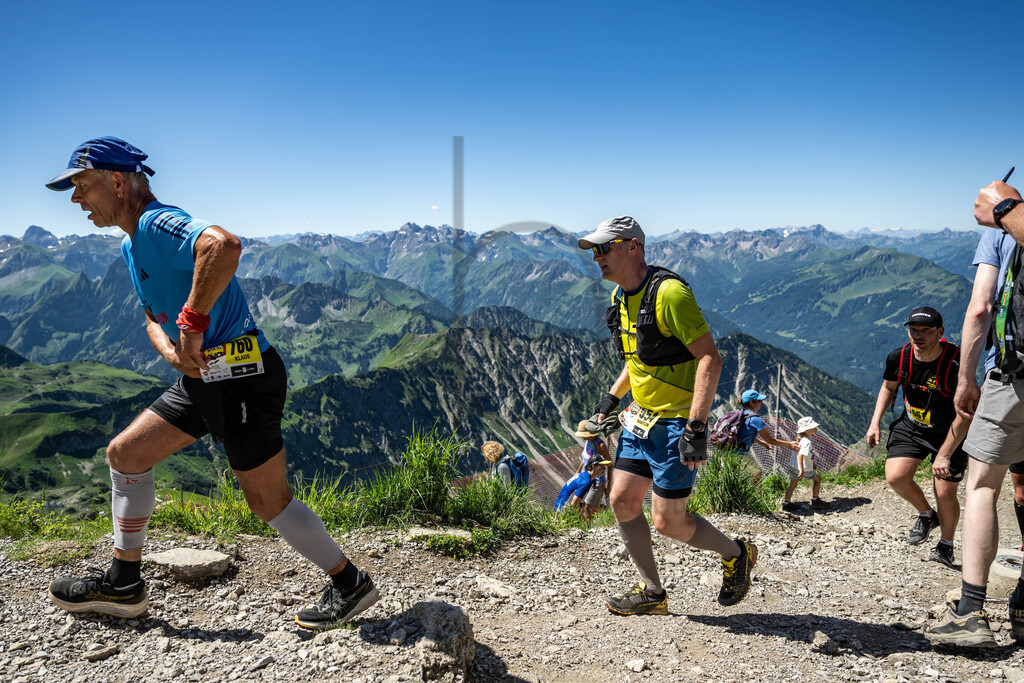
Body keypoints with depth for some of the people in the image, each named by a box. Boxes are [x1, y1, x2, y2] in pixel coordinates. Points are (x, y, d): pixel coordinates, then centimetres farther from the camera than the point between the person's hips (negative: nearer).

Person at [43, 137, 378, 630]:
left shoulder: (158, 224, -16)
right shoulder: (131, 246, 18)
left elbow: (224, 244, -38)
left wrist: (192, 320, -27)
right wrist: (173, 353, 0)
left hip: (242, 377, -10)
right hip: (202, 377, 10)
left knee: (268, 502, -3)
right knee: (124, 453, 15)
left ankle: (350, 584, 14)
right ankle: (123, 585, 29)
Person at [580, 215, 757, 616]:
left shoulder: (669, 293, -21)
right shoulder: (621, 297, 8)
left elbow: (710, 360, -24)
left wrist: (696, 428, -29)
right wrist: (611, 397, 18)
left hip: (677, 424, -9)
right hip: (642, 419, 9)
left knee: (668, 522, -3)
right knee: (622, 500, 6)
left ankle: (737, 555, 25)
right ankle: (652, 594, 21)